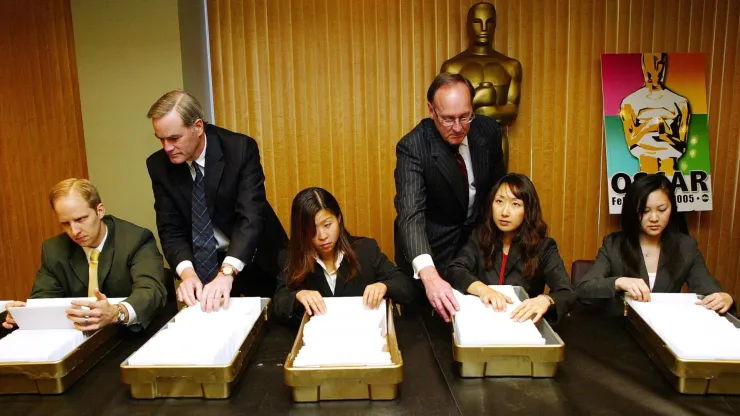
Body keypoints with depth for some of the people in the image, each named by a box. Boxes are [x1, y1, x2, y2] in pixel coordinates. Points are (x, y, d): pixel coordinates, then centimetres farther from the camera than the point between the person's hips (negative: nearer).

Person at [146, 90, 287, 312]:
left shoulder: (241, 148, -22)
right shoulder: (158, 165, -11)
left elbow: (250, 215, -31)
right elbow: (170, 228, -11)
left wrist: (227, 272, -44)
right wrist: (187, 271, -30)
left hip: (254, 258, -1)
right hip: (204, 261, 2)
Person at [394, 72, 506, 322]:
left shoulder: (488, 131, -12)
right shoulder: (412, 147, -27)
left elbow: (497, 185, 6)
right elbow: (411, 214, -39)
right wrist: (429, 275, -53)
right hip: (432, 246, -4)